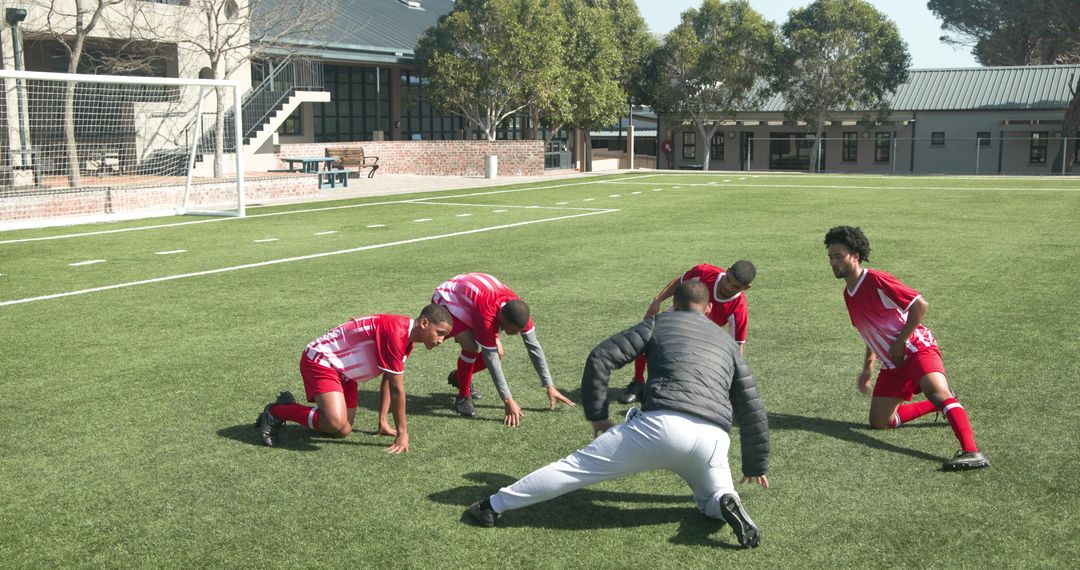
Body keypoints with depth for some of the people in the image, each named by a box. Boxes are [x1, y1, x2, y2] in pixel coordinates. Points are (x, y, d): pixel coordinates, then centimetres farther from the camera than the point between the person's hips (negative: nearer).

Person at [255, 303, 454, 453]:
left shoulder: (406, 336, 3)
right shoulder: (395, 334, -29)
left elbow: (388, 381, 14)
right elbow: (397, 389, -24)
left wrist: (383, 421, 15)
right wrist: (402, 433, -17)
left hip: (342, 370, 10)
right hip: (321, 360, -10)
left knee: (344, 430, 7)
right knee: (336, 423, -27)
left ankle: (288, 405, 25)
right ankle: (275, 412, -5)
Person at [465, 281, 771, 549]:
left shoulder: (659, 322, 19)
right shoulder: (727, 341, 27)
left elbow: (600, 358, 9)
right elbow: (752, 410, 28)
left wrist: (597, 415, 16)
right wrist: (756, 464, 38)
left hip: (660, 425, -2)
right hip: (713, 437, 3)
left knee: (578, 466, 7)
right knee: (713, 499, 29)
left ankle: (495, 505, 10)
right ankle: (726, 504, -7)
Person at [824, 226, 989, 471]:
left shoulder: (877, 280, -14)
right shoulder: (848, 294, 12)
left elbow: (920, 305, -19)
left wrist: (899, 342, -18)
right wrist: (868, 367, 19)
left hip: (917, 349, -9)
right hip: (892, 364, 9)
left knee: (937, 392, -34)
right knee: (879, 422, 4)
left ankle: (971, 452, -46)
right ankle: (941, 405, 22)